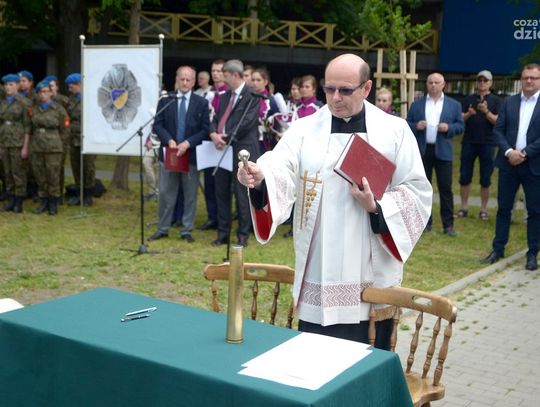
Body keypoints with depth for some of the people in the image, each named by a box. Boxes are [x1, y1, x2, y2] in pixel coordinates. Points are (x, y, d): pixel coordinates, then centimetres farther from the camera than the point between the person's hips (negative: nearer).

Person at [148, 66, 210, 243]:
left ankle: (187, 231, 15)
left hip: (191, 154, -1)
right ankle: (162, 229, 18)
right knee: (165, 193, 6)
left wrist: (187, 143, -15)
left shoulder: (201, 102, 1)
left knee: (190, 195, 5)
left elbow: (205, 129, -3)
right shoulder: (165, 100, 4)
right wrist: (169, 140, -15)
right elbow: (157, 125, 1)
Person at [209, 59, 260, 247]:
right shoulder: (225, 96, 17)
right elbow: (216, 119, 13)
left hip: (241, 150, -7)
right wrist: (214, 134, -8)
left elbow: (246, 123, -16)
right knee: (221, 193, 10)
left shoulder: (251, 96, -7)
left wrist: (226, 137, -15)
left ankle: (243, 235, 11)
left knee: (241, 195, 0)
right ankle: (223, 233, 20)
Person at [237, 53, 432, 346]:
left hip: (372, 276, 0)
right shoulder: (303, 130, 3)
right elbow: (280, 173, -13)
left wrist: (377, 207, -16)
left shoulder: (396, 131, 2)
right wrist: (260, 178, -36)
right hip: (317, 274, 1)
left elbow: (417, 192, 0)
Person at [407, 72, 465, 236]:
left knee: (445, 188, -1)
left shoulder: (454, 105, 6)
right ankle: (425, 221, 17)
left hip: (443, 151, -1)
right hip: (422, 150, 1)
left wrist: (448, 128, -15)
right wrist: (416, 126, -13)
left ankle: (448, 224, 6)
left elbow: (461, 125, 4)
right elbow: (408, 124, 8)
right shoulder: (416, 104, 7)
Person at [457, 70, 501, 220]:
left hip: (487, 143, -1)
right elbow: (460, 119, 4)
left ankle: (483, 209, 12)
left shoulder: (495, 101, 3)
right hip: (469, 142, 1)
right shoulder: (468, 99, 8)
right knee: (465, 177, 2)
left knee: (485, 179, 3)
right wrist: (469, 114, -16)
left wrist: (486, 112, -22)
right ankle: (464, 208, 11)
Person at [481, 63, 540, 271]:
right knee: (503, 208, 8)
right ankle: (498, 249, 18)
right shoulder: (509, 102, 8)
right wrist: (508, 152, -12)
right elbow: (498, 130, 3)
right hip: (508, 163, 3)